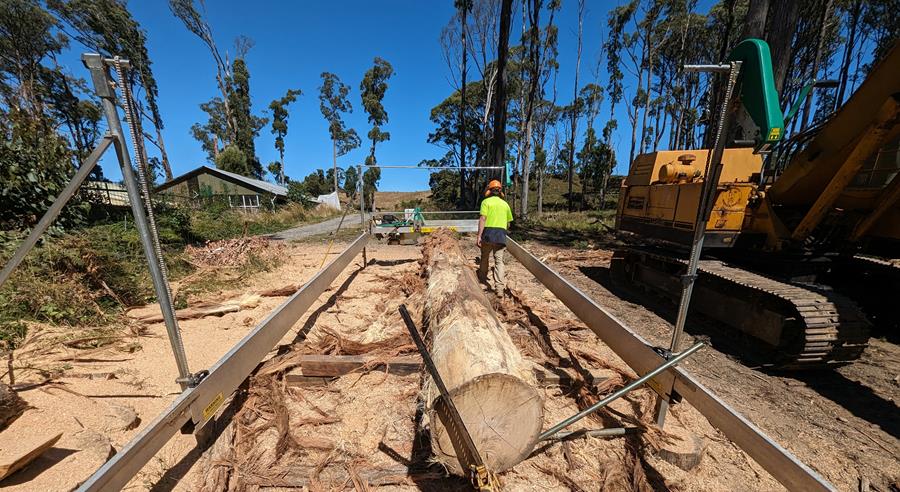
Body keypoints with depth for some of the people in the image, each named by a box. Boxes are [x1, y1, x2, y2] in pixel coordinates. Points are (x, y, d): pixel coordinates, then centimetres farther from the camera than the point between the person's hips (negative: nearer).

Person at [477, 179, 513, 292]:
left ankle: (482, 278, 35)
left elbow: (482, 219, -11)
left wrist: (479, 236, -13)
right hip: (501, 234, 2)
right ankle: (500, 287, -6)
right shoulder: (505, 204, 13)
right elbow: (508, 223, 16)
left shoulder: (486, 202, 0)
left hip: (488, 233, -2)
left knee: (484, 257, 16)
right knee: (499, 260, 1)